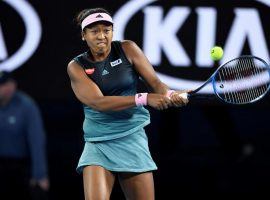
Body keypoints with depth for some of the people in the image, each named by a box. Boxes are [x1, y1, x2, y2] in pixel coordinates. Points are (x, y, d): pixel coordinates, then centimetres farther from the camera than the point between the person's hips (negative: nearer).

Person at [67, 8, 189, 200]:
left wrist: (169, 94, -27)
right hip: (98, 145, -2)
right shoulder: (77, 67, -3)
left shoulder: (127, 49, 2)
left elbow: (155, 82, -2)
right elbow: (98, 102, -17)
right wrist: (144, 99, -27)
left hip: (133, 140, 2)